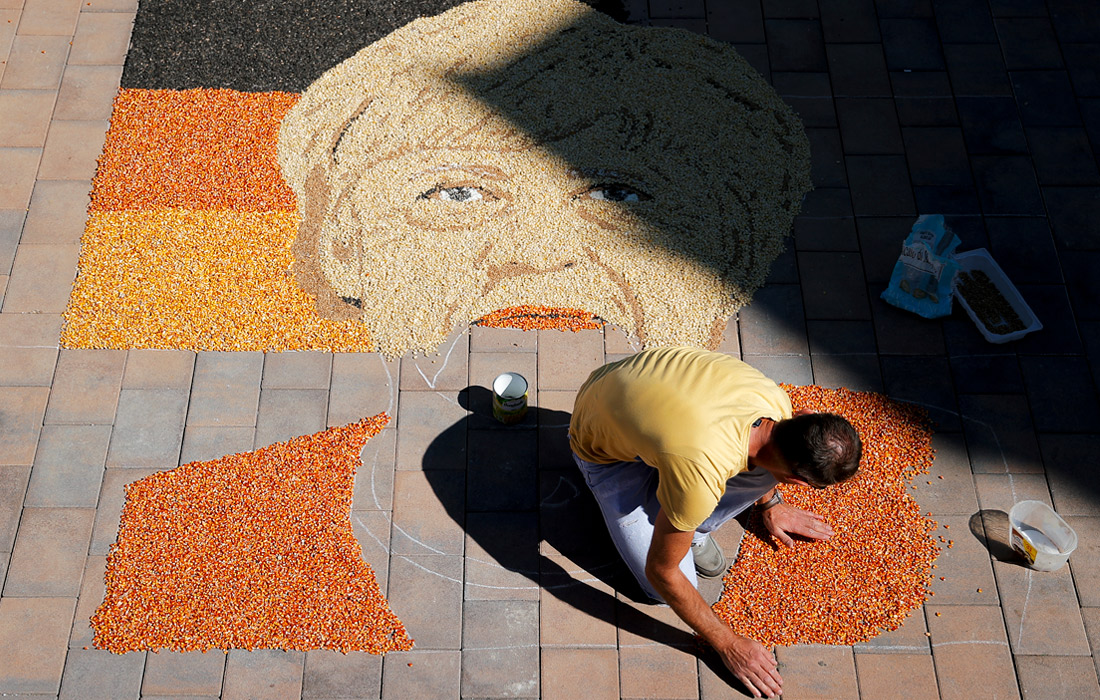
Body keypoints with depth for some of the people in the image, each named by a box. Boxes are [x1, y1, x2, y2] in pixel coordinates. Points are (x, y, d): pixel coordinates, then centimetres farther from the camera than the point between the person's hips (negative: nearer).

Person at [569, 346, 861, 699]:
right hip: (605, 445, -5)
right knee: (663, 589, -12)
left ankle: (693, 526, 7)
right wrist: (728, 644, -13)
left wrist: (769, 503, 22)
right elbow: (661, 572, -24)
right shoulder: (699, 478, -43)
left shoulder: (776, 399, -23)